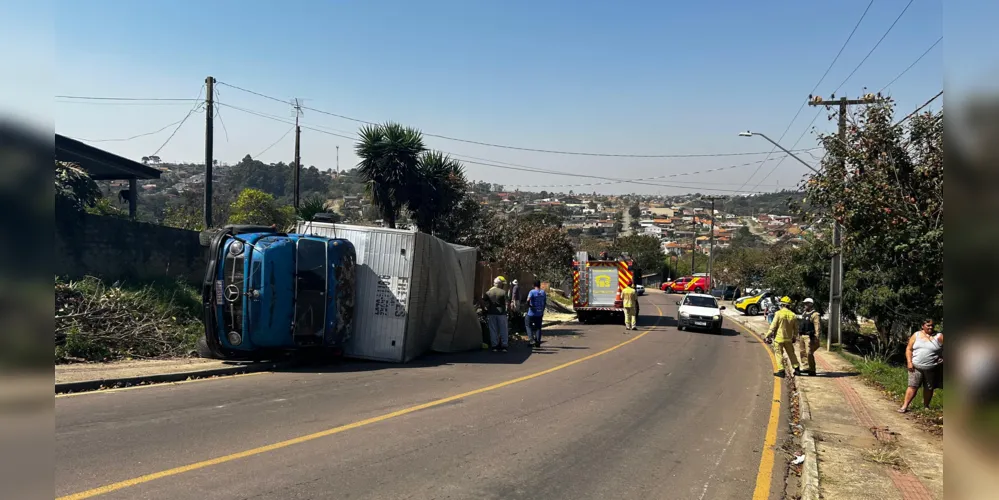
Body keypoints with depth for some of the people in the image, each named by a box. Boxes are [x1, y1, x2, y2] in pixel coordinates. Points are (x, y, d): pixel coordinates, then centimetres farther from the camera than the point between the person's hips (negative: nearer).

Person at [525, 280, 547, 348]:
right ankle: (538, 342, 9)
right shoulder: (543, 292, 5)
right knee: (538, 327, 11)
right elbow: (545, 303, 11)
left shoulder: (532, 292, -10)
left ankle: (532, 339, -4)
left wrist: (529, 306, -8)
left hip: (532, 313, -4)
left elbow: (528, 300, -25)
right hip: (540, 314, 4)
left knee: (529, 326, 11)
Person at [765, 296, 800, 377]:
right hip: (788, 338, 5)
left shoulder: (779, 313, -12)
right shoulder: (793, 315, 1)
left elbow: (773, 326, -12)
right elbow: (796, 329, 9)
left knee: (779, 354, 1)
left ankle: (781, 371, -3)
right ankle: (796, 368, 25)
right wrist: (794, 337, 24)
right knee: (791, 354, 19)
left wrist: (768, 336, -5)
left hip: (779, 338, -5)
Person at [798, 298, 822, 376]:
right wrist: (799, 336, 20)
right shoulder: (804, 314, 17)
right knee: (803, 353, 12)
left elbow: (818, 327, -15)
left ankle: (812, 370, -2)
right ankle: (806, 368, 22)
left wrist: (816, 338, -20)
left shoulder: (815, 315, -11)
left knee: (809, 353, -10)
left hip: (809, 337, -9)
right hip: (802, 336, 9)